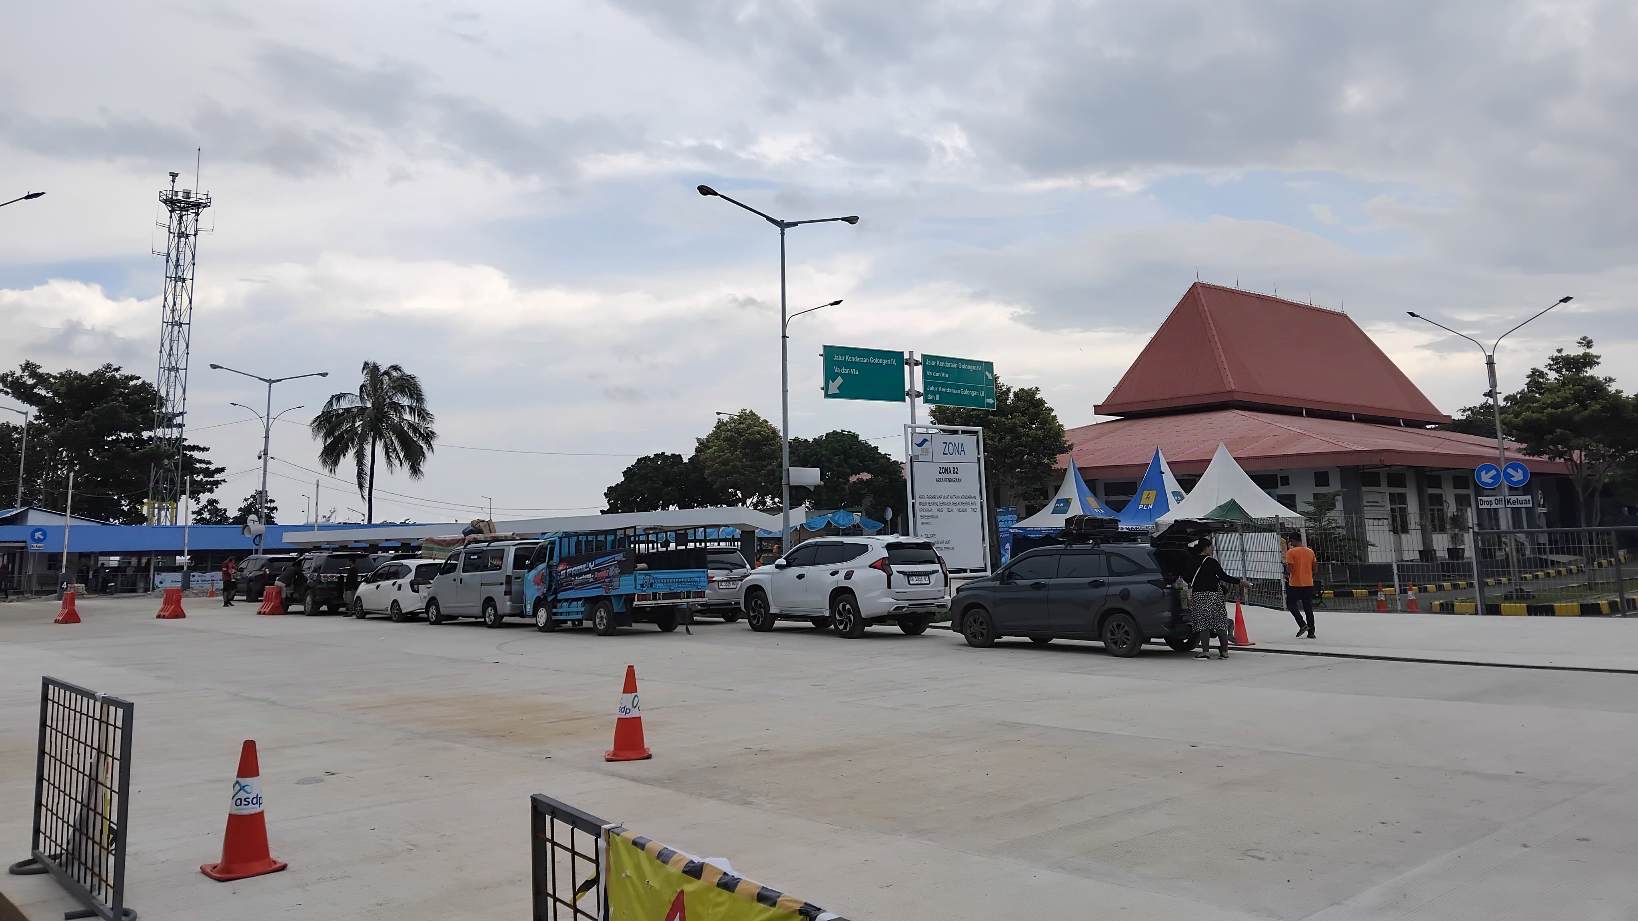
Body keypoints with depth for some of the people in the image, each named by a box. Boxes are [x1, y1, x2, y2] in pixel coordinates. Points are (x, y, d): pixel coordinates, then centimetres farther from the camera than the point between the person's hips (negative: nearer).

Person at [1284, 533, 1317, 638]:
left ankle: (1303, 625, -5)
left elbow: (1289, 569, -16)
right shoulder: (1310, 552, 6)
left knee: (1291, 604, 10)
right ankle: (1311, 632, 10)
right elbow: (1314, 569, 9)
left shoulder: (1291, 552, -12)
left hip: (1295, 584, -5)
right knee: (1308, 608, 10)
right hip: (1309, 584, 5)